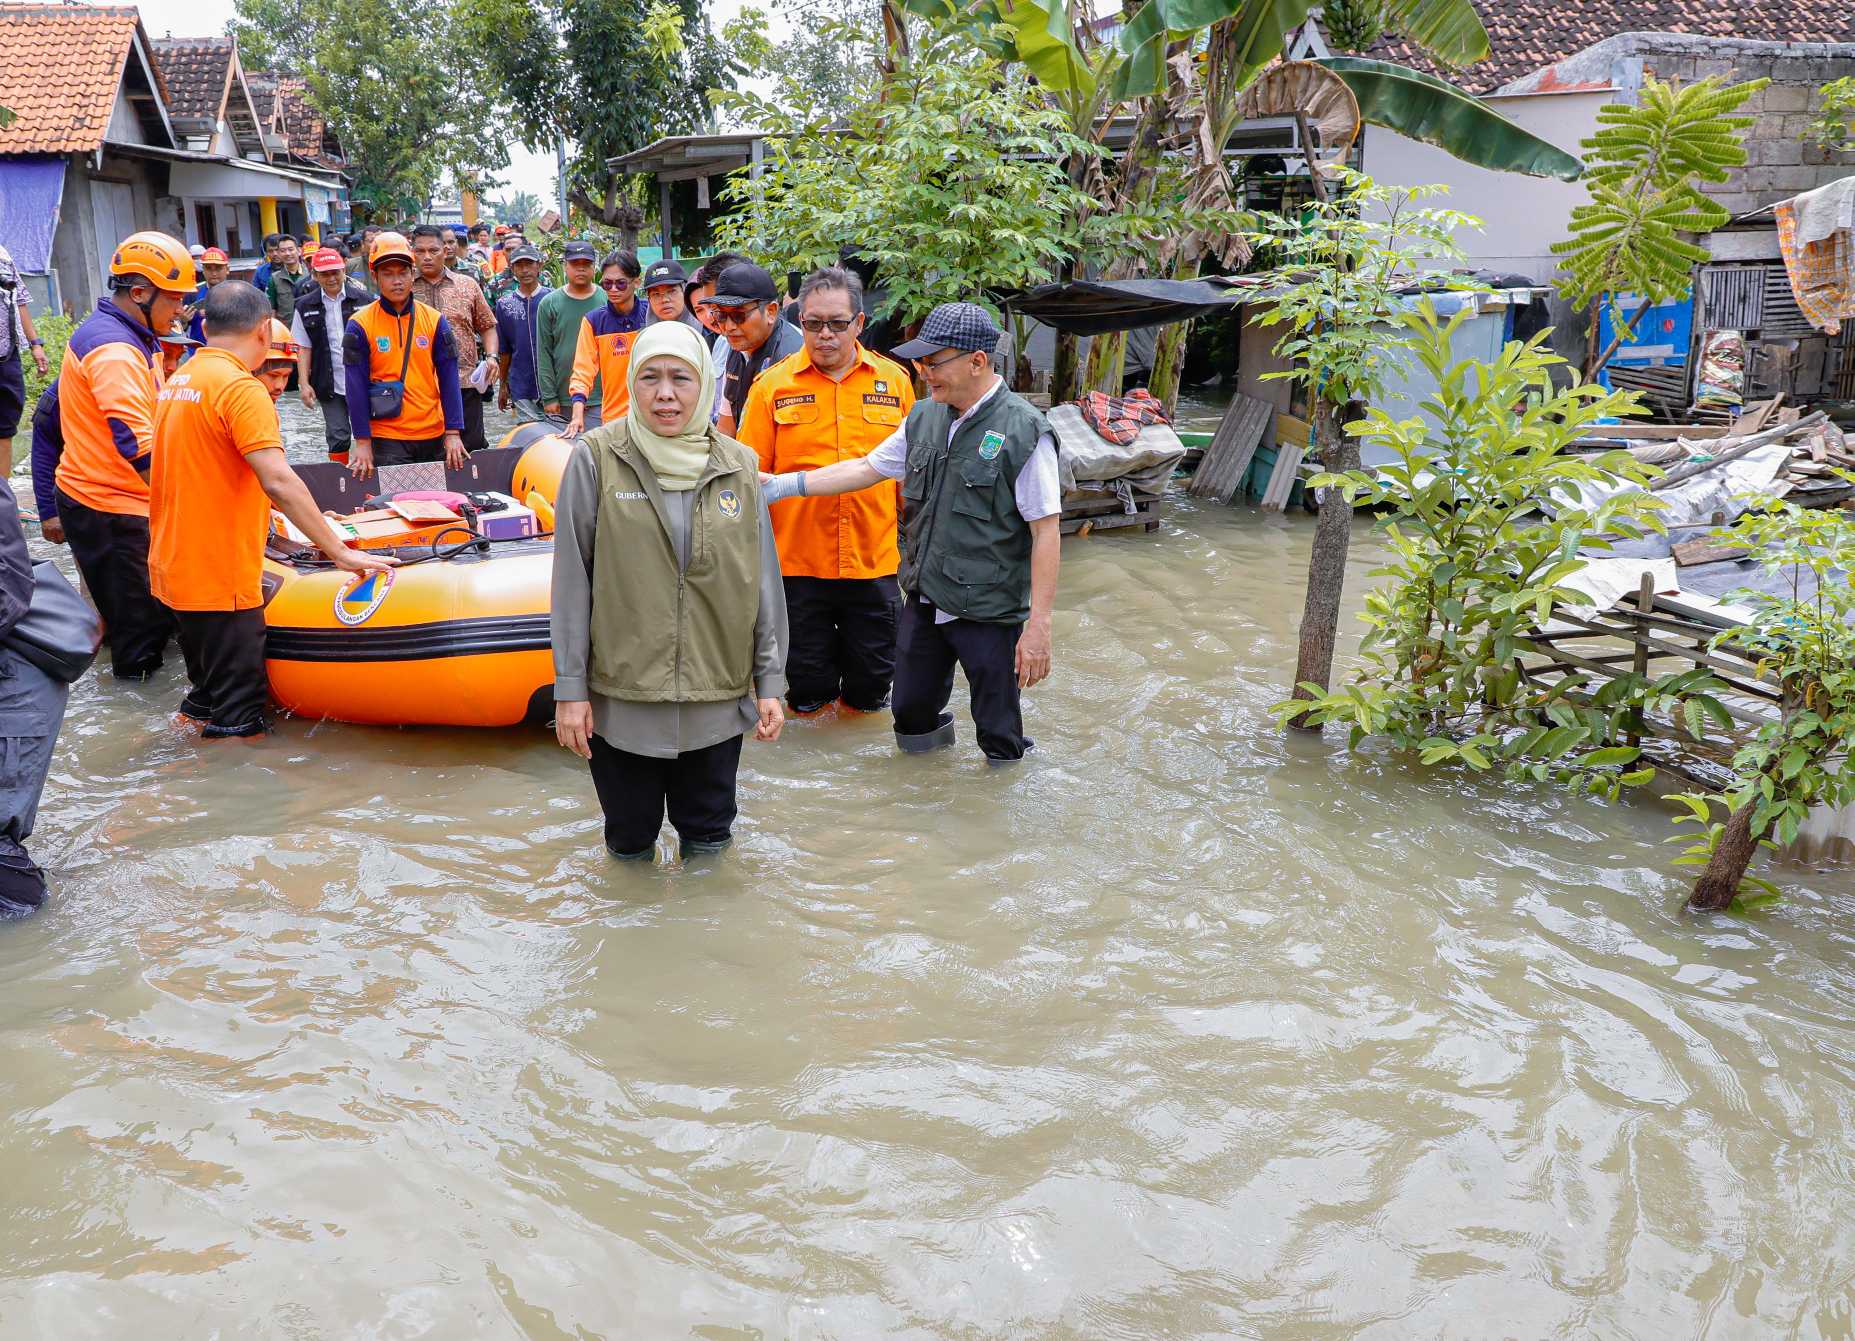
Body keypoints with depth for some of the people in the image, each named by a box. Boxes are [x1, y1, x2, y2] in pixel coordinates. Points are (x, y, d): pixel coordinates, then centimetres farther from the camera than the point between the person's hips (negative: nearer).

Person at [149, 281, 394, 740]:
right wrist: (340, 552, -24)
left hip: (175, 568, 9)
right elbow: (279, 483, -27)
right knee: (238, 730, 0)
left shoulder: (177, 381, 11)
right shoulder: (240, 386, -16)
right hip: (222, 580, -9)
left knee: (206, 695, 24)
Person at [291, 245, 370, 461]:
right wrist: (304, 384, -2)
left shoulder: (362, 299, 0)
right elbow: (303, 348, 5)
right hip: (330, 384, 1)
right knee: (337, 437, 5)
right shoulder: (306, 307, 4)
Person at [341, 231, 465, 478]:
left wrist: (453, 433, -3)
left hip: (433, 436, 2)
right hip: (386, 439, -2)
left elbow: (448, 378, 2)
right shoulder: (360, 325, -3)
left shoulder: (434, 320, 3)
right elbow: (356, 386, -4)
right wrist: (362, 441, -8)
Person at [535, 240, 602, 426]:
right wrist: (549, 397, -3)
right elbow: (544, 353, 3)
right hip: (562, 402, 1)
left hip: (601, 399, -1)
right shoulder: (549, 304, 6)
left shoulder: (608, 300, 4)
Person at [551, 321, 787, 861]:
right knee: (630, 842, 14)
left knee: (708, 837, 16)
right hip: (621, 699, -2)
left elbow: (764, 580, 6)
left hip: (717, 700, 2)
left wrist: (770, 683, 4)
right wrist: (570, 689, -6)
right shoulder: (595, 459, -7)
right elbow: (571, 580, -5)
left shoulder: (737, 467, 2)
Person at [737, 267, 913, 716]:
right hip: (798, 560, -1)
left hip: (876, 560, 1)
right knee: (806, 689, 12)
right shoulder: (773, 385, -3)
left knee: (873, 680, 14)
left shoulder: (894, 380, 2)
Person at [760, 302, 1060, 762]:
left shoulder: (1024, 431, -16)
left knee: (1000, 740, 9)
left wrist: (1039, 624, -18)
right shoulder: (924, 418, 6)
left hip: (989, 611, -6)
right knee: (911, 715, 19)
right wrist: (786, 483, 9)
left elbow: (1046, 531, -16)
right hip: (923, 601, 6)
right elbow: (867, 468, 16)